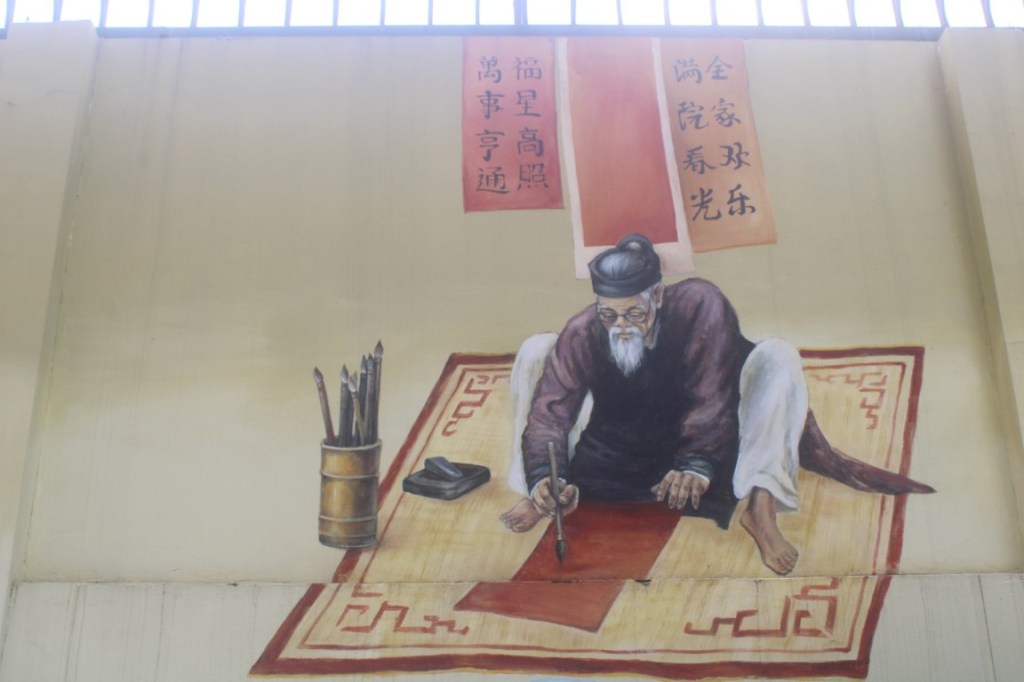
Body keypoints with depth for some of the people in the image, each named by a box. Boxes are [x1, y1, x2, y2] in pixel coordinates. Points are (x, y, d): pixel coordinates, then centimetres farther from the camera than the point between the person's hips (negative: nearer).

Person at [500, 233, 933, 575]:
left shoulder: (700, 305, -28)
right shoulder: (582, 334, -24)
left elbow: (711, 400, -31)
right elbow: (549, 413, -27)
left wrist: (697, 465, -46)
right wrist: (544, 478, -44)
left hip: (696, 446, -1)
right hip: (610, 455, 1)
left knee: (777, 358, -25)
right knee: (535, 352, -18)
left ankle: (762, 508, -31)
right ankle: (539, 496, -13)